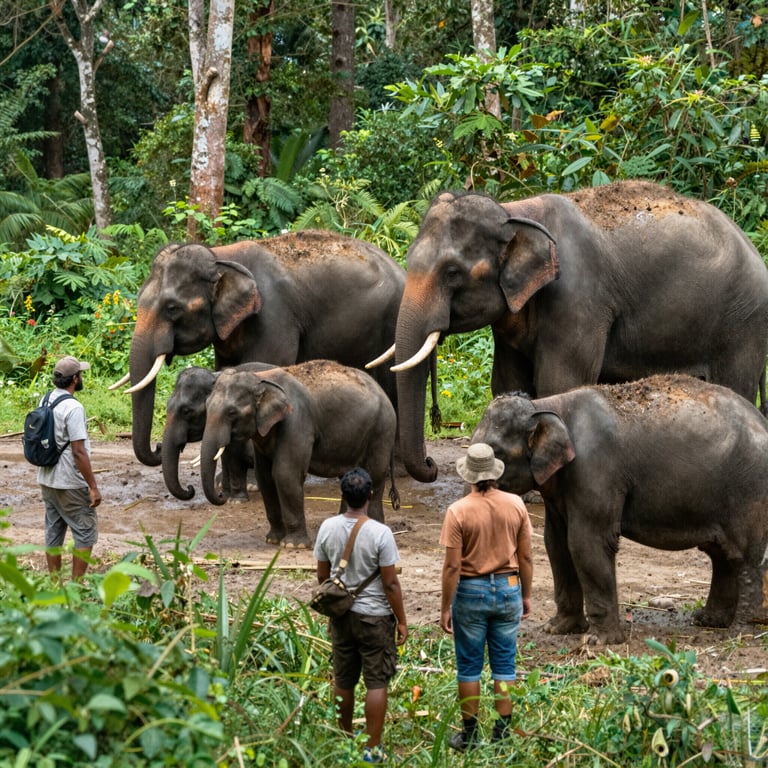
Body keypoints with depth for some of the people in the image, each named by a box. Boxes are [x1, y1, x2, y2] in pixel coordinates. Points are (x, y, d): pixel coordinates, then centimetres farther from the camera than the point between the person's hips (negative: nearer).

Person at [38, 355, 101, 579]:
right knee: (86, 533, 1)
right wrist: (93, 487, -17)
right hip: (70, 484, -8)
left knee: (53, 532, 13)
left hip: (47, 480, 8)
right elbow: (79, 452, -22)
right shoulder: (73, 407, -20)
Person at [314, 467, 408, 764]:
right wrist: (401, 621, -3)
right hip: (374, 616, -5)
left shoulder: (328, 528, -4)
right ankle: (372, 749, 5)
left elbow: (322, 576, 6)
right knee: (376, 684, 3)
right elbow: (390, 583, -14)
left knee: (343, 681, 15)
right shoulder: (379, 533, -18)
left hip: (341, 614, 5)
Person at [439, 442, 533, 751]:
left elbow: (452, 566, -13)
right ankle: (502, 734, 12)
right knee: (504, 664, 10)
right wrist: (526, 595, 14)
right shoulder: (516, 505, -4)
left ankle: (469, 734, 12)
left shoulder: (458, 511, -14)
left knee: (469, 666, 7)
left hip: (471, 591, -3)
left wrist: (445, 607, -6)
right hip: (508, 589, 3)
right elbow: (525, 557, 2)